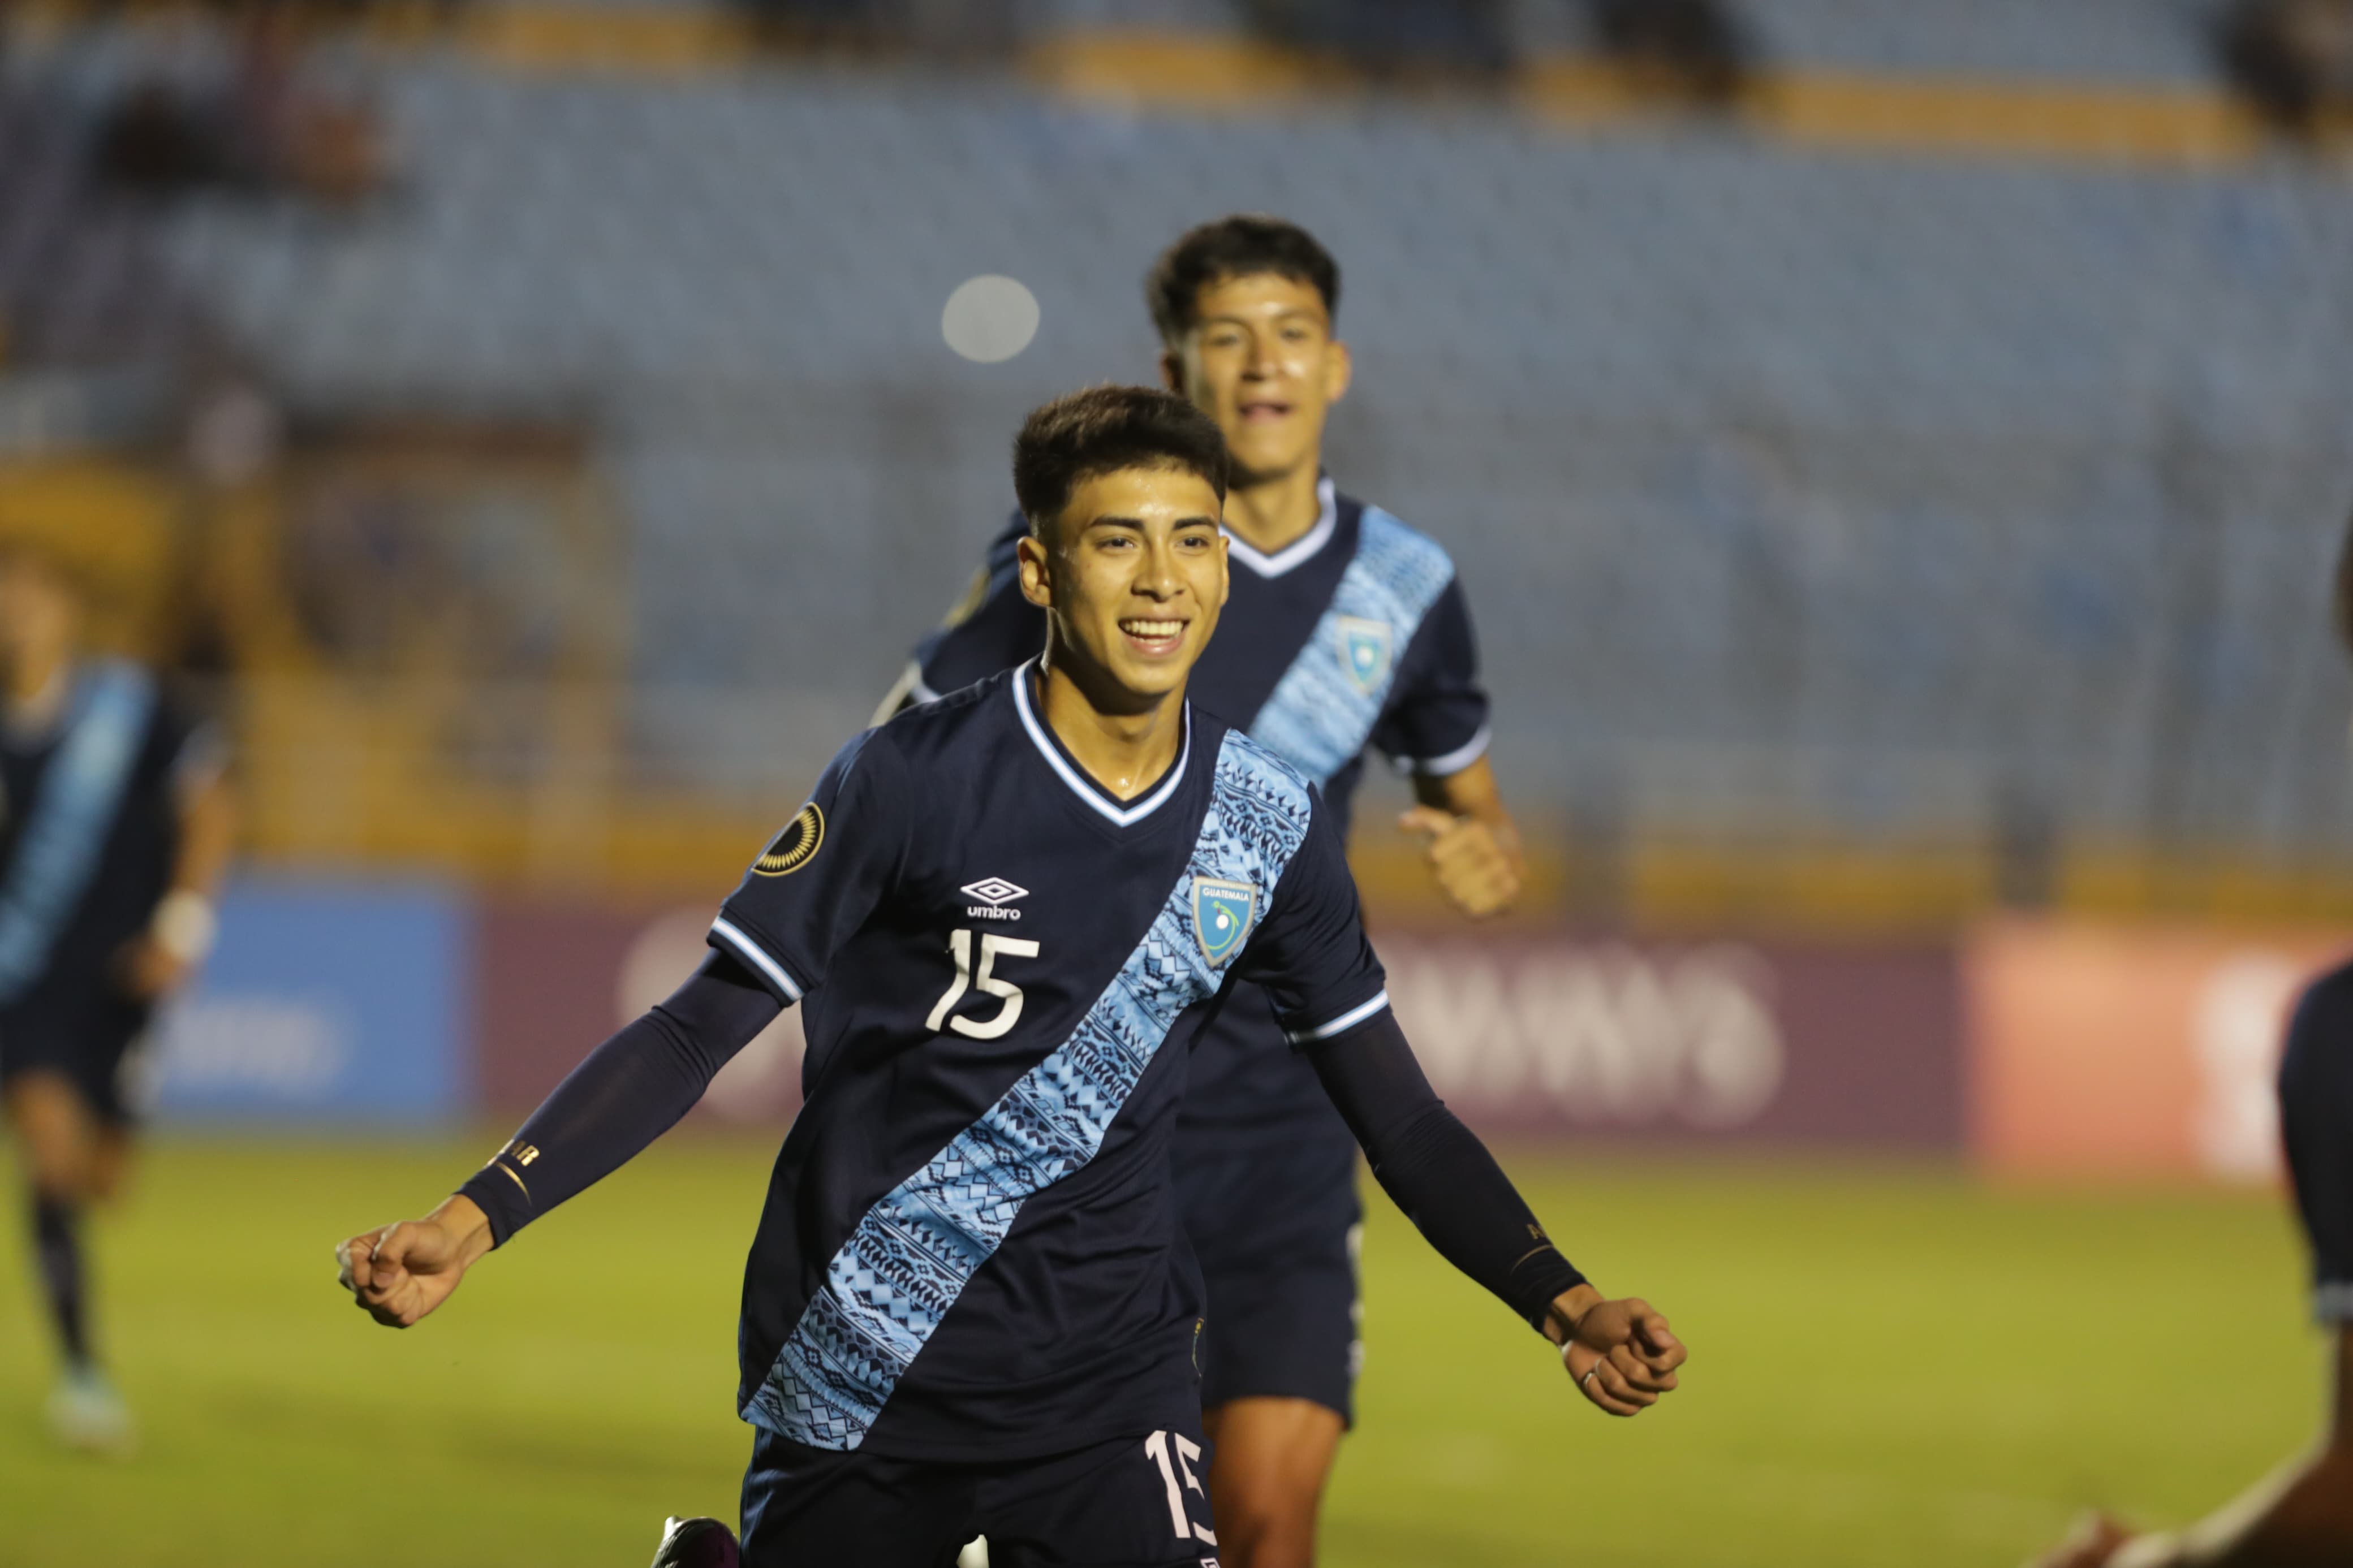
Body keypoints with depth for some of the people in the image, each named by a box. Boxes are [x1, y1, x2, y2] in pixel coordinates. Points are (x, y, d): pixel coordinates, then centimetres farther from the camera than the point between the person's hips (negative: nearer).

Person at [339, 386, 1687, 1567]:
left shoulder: (1269, 824, 2)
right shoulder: (916, 780, -10)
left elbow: (1399, 1117, 9)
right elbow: (696, 1035, -7)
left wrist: (1562, 1300, -4)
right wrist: (474, 1221, -17)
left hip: (1110, 1376, 2)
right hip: (863, 1378, -2)